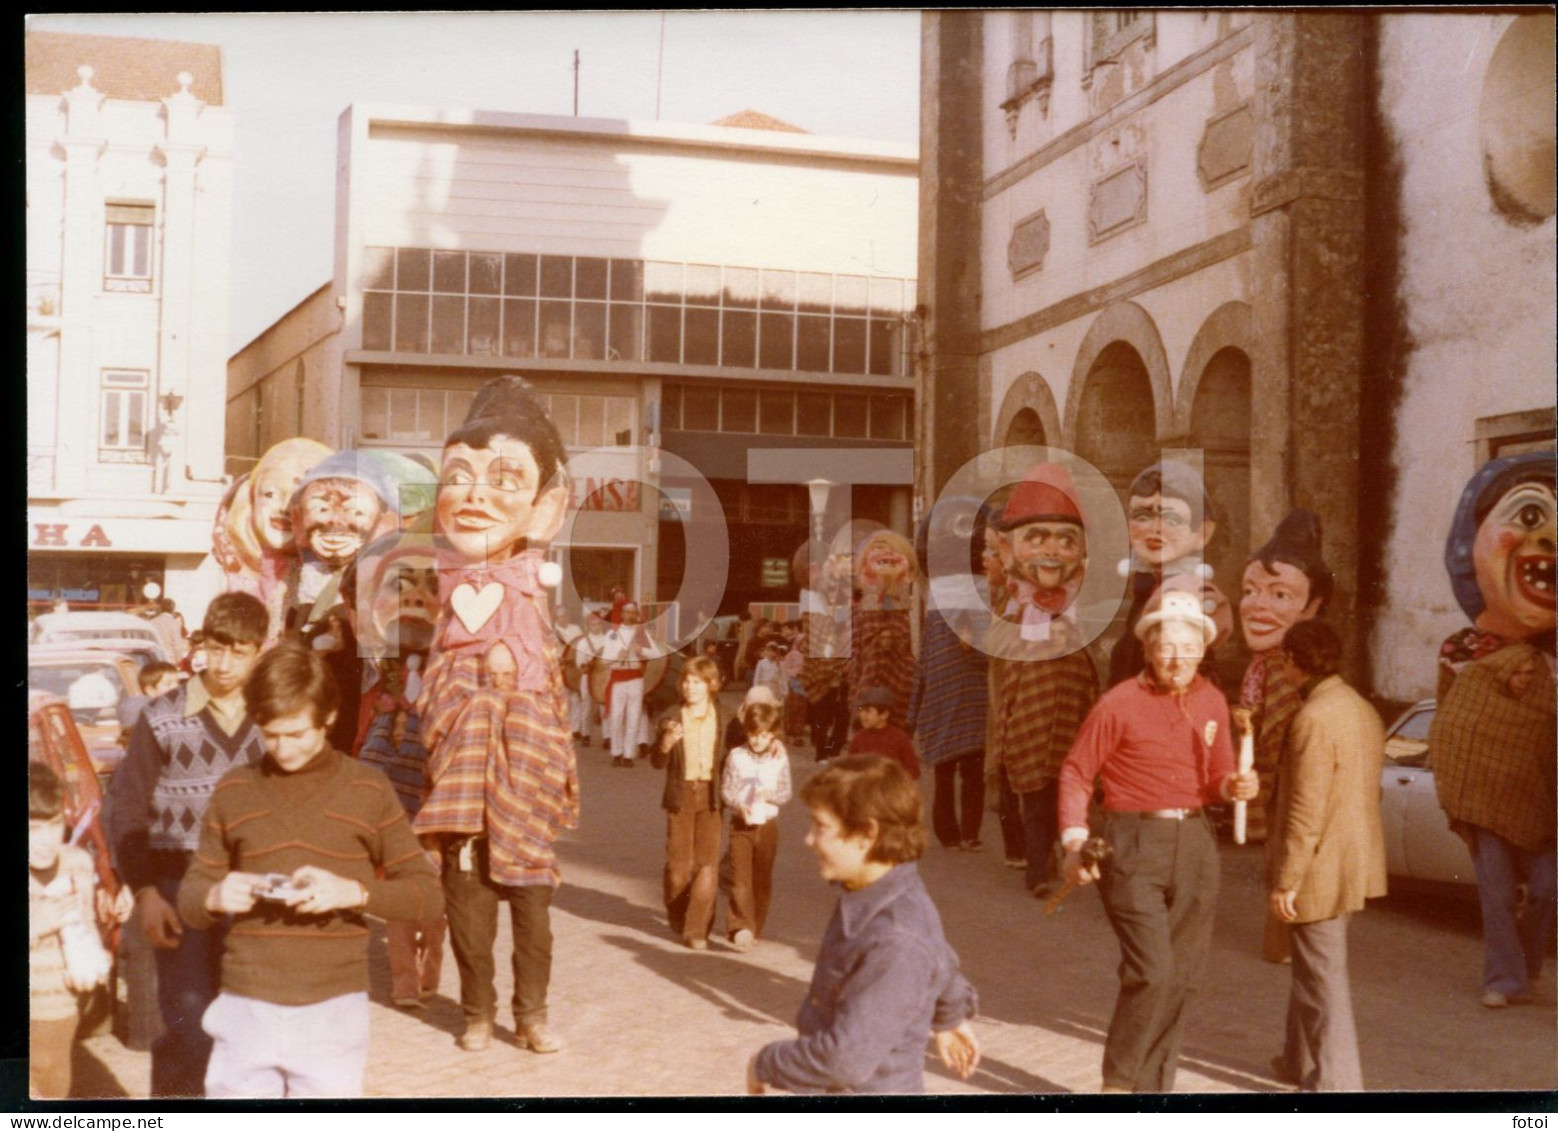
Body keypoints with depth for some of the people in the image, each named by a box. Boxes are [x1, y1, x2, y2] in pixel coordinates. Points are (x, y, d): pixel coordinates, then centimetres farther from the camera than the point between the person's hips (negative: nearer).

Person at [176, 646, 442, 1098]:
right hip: (244, 1010, 2)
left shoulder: (366, 790, 0)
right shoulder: (235, 790, 6)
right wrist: (215, 897, -11)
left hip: (332, 1014, -2)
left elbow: (428, 892, 0)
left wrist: (353, 892, -17)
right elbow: (191, 892, 13)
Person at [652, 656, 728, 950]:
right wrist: (666, 742, -22)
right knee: (678, 862, 6)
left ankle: (697, 930, -1)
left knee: (707, 863, -6)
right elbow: (657, 763, -3)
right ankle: (677, 918, 29)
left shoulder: (723, 718, 0)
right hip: (680, 796, 0)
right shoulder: (671, 719, -1)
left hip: (710, 796, 0)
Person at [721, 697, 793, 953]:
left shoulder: (780, 758, -1)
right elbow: (725, 789, -1)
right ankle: (740, 927, -16)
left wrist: (772, 796, -18)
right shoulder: (737, 756, -3)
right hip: (741, 823, -1)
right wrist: (738, 806, -20)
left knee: (762, 878, 10)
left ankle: (755, 928, 22)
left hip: (767, 824, 2)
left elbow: (786, 792, 4)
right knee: (740, 877, -11)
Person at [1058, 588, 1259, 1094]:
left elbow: (1216, 778, 17)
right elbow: (1076, 772, -4)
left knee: (1181, 976, 9)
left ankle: (1154, 1087, 23)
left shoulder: (1212, 702, 8)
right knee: (1150, 971, -14)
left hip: (1194, 844, 6)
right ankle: (1118, 1080, 6)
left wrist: (1235, 786, -6)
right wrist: (1075, 844, -12)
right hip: (1133, 847, -6)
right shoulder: (1119, 704, -9)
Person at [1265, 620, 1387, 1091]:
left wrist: (1285, 880, -18)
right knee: (1312, 965, 23)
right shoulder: (1364, 710, 8)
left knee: (1324, 976, 0)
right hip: (1356, 858, 10)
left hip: (1322, 868, -9)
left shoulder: (1314, 720, -22)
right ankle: (1301, 1059, 36)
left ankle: (1336, 1080, 6)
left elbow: (1306, 810, -24)